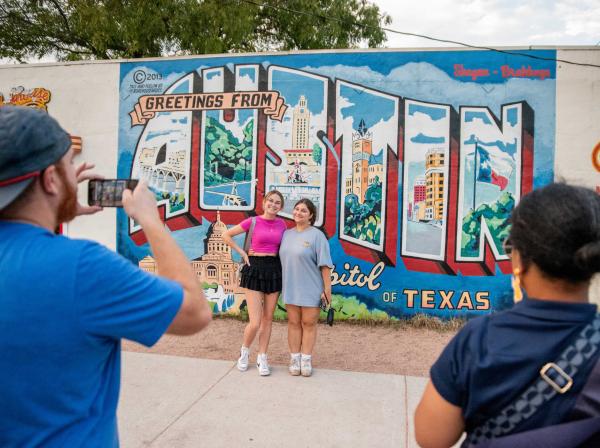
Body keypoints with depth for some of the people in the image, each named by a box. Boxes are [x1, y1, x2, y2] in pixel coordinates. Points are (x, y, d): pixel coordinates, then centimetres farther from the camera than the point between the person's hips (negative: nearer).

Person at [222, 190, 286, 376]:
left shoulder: (281, 224, 6)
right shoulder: (253, 221, -4)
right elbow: (226, 235, 3)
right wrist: (242, 252, -2)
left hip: (275, 269, 4)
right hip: (255, 268, -4)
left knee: (268, 319, 9)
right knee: (255, 322, -6)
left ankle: (262, 358, 22)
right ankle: (244, 350, 23)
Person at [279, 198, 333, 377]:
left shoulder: (316, 235, -9)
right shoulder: (287, 234, 8)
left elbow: (325, 264, -11)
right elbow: (282, 259, 15)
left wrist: (327, 289, -13)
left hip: (311, 288, -4)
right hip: (291, 288, 4)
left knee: (309, 323, 6)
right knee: (293, 323, 10)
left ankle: (306, 360, 18)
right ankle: (294, 359, 20)